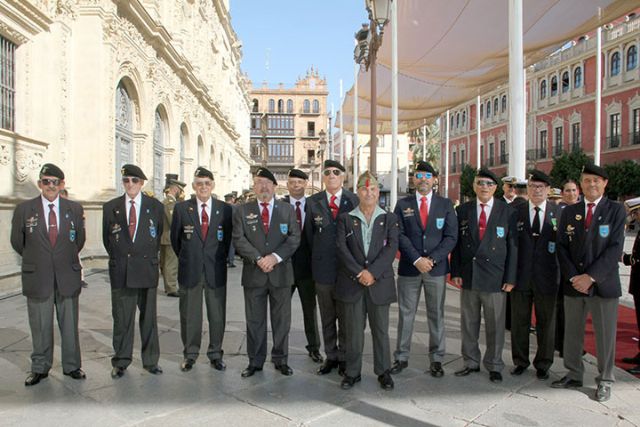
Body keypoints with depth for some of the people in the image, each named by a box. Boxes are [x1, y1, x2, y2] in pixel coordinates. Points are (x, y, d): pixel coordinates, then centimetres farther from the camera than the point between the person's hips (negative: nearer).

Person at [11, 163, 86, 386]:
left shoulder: (75, 209, 1)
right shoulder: (24, 209, -1)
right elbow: (17, 242, 10)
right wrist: (34, 260, 14)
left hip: (68, 277, 1)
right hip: (37, 278, -1)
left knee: (70, 325, 10)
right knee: (40, 327, 10)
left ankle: (72, 366, 24)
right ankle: (40, 368, 27)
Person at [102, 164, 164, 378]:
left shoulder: (155, 207, 2)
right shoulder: (110, 207, 5)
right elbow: (107, 238, 14)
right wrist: (118, 258, 14)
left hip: (147, 269, -1)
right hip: (120, 271, 1)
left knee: (149, 316, 7)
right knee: (121, 318, 7)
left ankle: (151, 360, 19)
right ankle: (121, 362, 21)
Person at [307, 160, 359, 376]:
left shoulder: (355, 201, 0)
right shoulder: (313, 202, 5)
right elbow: (310, 234, 10)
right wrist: (317, 258, 7)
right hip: (322, 267, 2)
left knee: (345, 317, 7)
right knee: (327, 317, 12)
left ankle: (344, 358, 22)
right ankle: (330, 356, 26)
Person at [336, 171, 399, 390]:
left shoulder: (389, 219, 7)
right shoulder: (345, 219, 6)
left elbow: (391, 248, -5)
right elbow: (342, 248, -4)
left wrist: (373, 272, -15)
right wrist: (359, 273, -14)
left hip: (380, 282, 0)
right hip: (351, 283, 0)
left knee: (381, 330, 9)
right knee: (353, 331, 6)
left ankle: (384, 371, 23)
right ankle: (352, 372, 20)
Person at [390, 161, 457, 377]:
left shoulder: (445, 204, 5)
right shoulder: (403, 204, 5)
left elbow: (451, 236, -1)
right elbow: (399, 235, -4)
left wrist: (432, 259, -12)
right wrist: (416, 259, -14)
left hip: (436, 268, 0)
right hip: (408, 268, 0)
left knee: (436, 315, 9)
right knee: (405, 314, 7)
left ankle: (436, 359, 21)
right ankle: (401, 357, 18)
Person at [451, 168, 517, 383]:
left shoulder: (507, 212, 0)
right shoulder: (463, 210, 5)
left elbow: (513, 246, -1)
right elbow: (457, 243, 5)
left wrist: (510, 278, -5)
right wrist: (455, 272, -1)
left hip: (495, 277, -2)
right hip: (468, 276, 2)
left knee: (495, 325, 8)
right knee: (469, 323, 12)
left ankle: (494, 366, 25)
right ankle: (471, 362, 28)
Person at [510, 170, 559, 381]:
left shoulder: (559, 212, 0)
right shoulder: (516, 211, 1)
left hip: (546, 277, 0)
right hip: (521, 276, 0)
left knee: (546, 322, 12)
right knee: (519, 321, 11)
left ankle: (543, 364, 29)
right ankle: (520, 361, 28)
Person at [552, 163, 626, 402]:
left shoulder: (615, 211, -1)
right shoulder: (569, 212, 8)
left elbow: (615, 248, -9)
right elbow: (562, 247, 5)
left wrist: (591, 277, -16)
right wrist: (573, 277, -8)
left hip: (603, 284, -3)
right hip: (573, 284, 3)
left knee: (605, 335, 6)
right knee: (572, 333, 10)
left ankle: (605, 381, 23)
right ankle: (574, 375, 25)